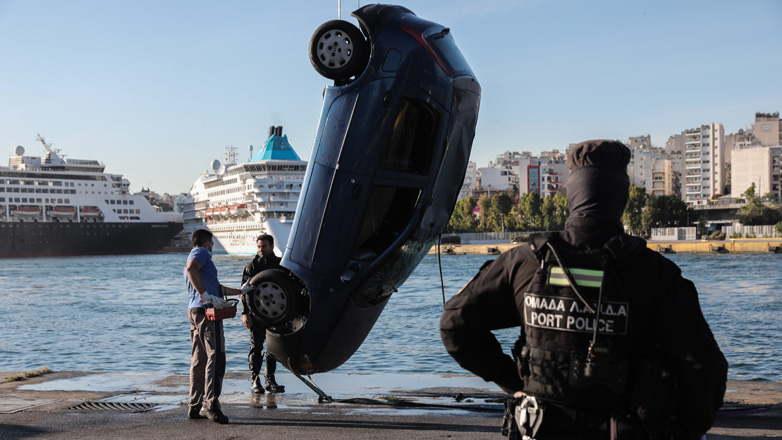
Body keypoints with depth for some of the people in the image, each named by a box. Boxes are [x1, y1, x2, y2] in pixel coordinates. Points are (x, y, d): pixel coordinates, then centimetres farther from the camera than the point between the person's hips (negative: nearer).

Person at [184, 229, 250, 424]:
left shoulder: (195, 256, 29)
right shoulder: (201, 252, -1)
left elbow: (216, 287, 37)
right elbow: (191, 269, -26)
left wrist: (239, 291, 46)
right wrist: (206, 295, -28)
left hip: (195, 311, 10)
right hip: (206, 311, -10)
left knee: (199, 359, 11)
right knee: (215, 357, -13)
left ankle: (195, 407, 14)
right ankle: (210, 405, -20)